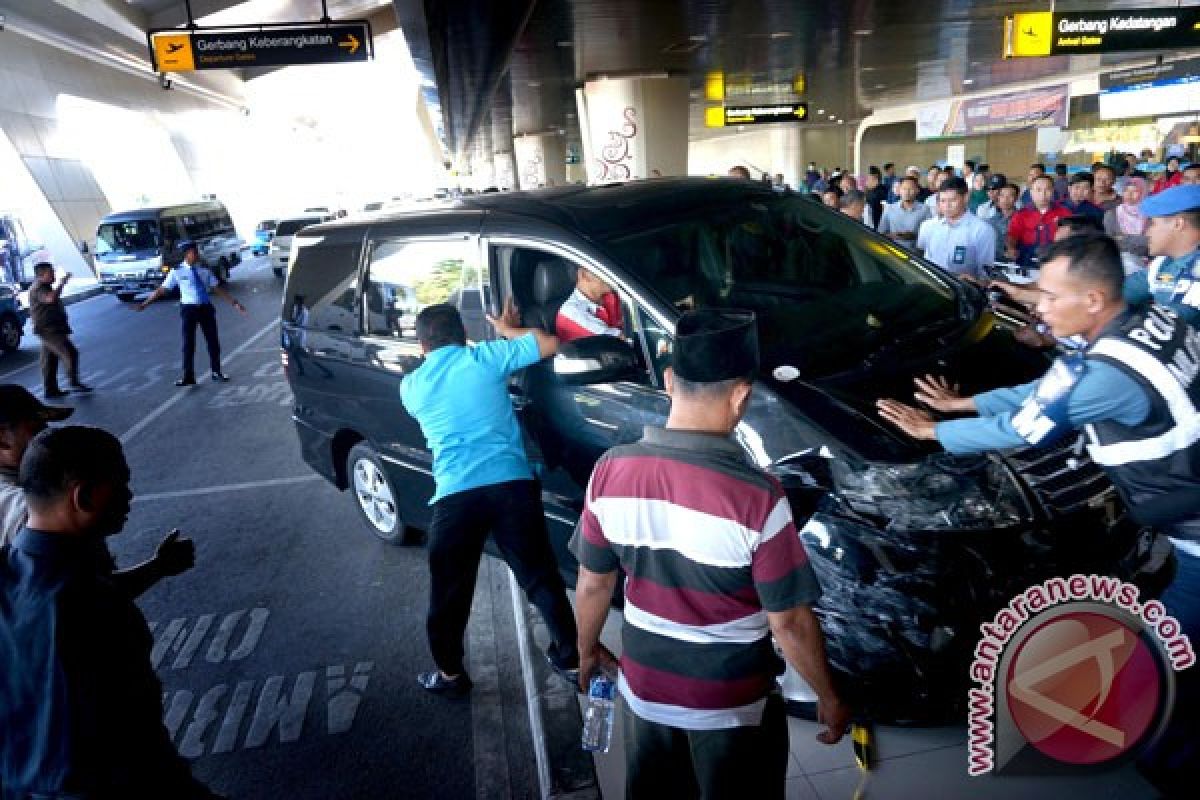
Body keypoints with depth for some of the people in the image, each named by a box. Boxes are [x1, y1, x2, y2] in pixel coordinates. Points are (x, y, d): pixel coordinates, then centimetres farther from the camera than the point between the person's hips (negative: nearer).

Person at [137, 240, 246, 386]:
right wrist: (145, 303, -2)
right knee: (189, 342, 3)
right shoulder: (177, 271, -3)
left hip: (206, 307, 2)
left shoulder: (204, 270, 4)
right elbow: (162, 289, 0)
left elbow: (217, 288, 7)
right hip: (189, 308, -2)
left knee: (213, 341, 8)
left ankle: (216, 372, 22)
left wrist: (234, 302, 2)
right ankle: (188, 377, 11)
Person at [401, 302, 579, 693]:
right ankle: (570, 658, 25)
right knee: (541, 577, 14)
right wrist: (509, 329, 23)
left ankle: (450, 673, 33)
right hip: (512, 484, 0)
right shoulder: (484, 356, 5)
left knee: (449, 591, 18)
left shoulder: (411, 384, 12)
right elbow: (550, 344, 8)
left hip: (454, 495, 0)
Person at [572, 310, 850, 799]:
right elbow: (789, 624, -18)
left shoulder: (611, 471, -17)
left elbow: (593, 583, -4)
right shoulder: (756, 496, -28)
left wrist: (587, 651, 14)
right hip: (734, 705, -3)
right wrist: (829, 699, 0)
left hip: (644, 690, 3)